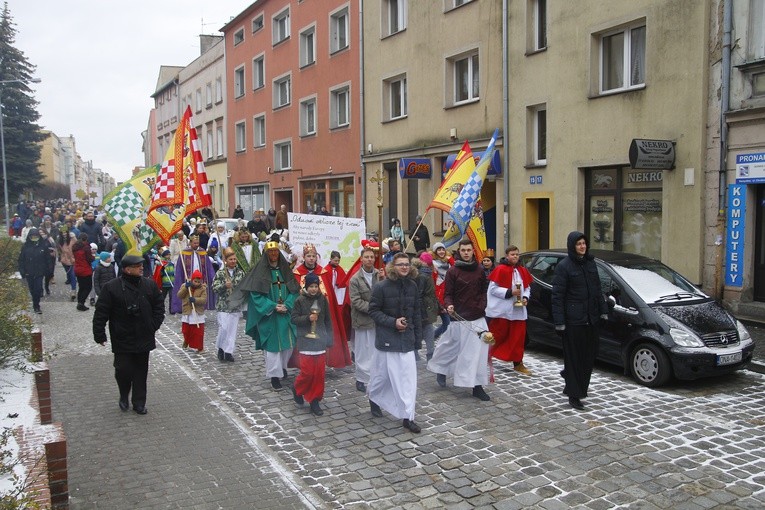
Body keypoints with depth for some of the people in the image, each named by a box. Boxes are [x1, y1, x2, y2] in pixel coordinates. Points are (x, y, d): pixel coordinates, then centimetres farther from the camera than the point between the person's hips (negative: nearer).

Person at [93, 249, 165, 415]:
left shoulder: (149, 285, 2)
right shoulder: (112, 288, -11)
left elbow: (159, 307, 12)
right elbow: (101, 313, -8)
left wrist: (154, 325, 3)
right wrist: (99, 335, -9)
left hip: (144, 339, 4)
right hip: (122, 340, -3)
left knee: (141, 372, 10)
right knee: (123, 370, -1)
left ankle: (139, 402, 22)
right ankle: (124, 395, 28)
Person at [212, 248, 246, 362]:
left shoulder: (240, 272, 6)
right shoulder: (220, 273, -3)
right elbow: (214, 287, -8)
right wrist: (224, 286, -23)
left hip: (236, 305, 3)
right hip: (223, 305, -3)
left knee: (233, 329, 4)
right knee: (223, 327, -7)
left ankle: (228, 352, 12)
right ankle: (221, 348, 16)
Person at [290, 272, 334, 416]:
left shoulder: (323, 300, 3)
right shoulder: (300, 300, -4)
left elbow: (328, 320, 8)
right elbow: (294, 319, -4)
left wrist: (329, 339, 6)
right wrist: (308, 318, -20)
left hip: (320, 340, 3)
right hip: (305, 341, -3)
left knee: (319, 373, 3)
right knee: (307, 371, -6)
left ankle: (315, 401, 15)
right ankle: (297, 388, 25)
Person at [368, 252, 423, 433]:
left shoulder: (412, 286, 2)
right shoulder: (381, 287, -11)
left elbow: (416, 311, 10)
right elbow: (373, 310, -9)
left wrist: (418, 335, 9)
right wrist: (393, 322, -19)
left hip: (406, 338, 4)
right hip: (387, 338, -3)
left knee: (408, 377, -2)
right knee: (383, 373, 11)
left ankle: (408, 417, 4)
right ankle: (374, 397, 42)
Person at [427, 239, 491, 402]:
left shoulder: (479, 270, 8)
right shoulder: (453, 271, -4)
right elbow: (448, 294, -4)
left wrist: (482, 304, 6)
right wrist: (449, 305, -23)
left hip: (478, 317, 4)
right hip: (460, 317, -4)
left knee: (479, 351, 0)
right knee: (453, 348, 3)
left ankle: (477, 386, 7)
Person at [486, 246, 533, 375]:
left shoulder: (522, 271, 10)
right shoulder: (500, 269, -9)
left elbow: (527, 287, 17)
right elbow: (493, 288, -12)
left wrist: (525, 297, -2)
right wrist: (509, 292, -19)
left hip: (518, 310, 6)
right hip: (502, 310, -6)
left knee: (518, 336, 6)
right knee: (498, 335, 2)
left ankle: (518, 363, 14)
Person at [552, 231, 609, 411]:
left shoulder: (590, 263, 11)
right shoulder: (563, 266, -8)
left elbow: (598, 289, 18)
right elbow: (557, 295, -11)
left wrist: (603, 310, 11)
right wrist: (559, 322, -16)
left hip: (591, 318, 6)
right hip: (573, 320, -6)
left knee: (589, 355, 12)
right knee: (574, 357, 0)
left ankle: (575, 384, 32)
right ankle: (574, 395, 8)